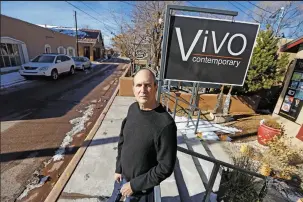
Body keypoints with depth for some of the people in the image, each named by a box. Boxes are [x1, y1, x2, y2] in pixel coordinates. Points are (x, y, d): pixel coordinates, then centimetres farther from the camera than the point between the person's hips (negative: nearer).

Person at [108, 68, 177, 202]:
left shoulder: (165, 124, -32)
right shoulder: (132, 108, -11)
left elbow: (166, 167, -24)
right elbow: (122, 139, 1)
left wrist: (135, 185, -16)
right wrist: (118, 168, 4)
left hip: (142, 187, -5)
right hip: (123, 175, 6)